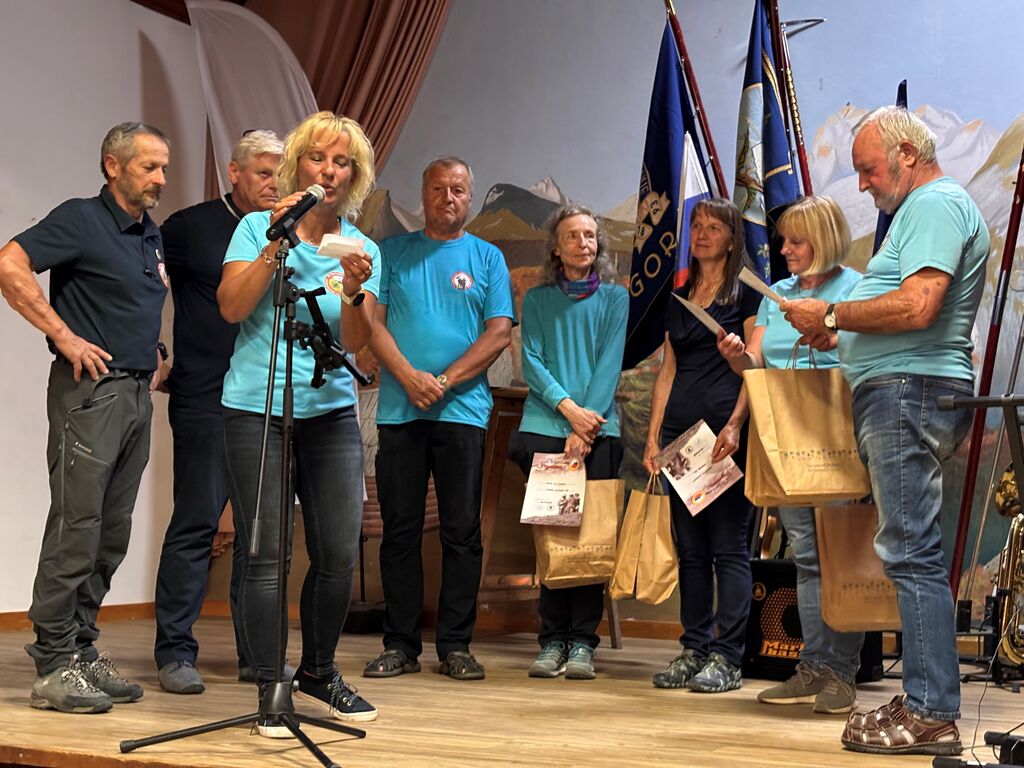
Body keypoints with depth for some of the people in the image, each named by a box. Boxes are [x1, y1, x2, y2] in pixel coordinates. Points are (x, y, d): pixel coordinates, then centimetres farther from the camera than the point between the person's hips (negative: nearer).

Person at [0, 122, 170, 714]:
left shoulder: (153, 237, 18)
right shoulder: (81, 220, -6)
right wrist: (65, 336, -18)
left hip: (138, 394, 8)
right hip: (91, 388, -8)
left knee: (113, 534, 10)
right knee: (76, 527, -7)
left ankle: (84, 652, 18)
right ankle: (55, 666, -1)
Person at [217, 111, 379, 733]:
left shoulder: (363, 249, 8)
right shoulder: (259, 227, 3)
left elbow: (356, 343, -1)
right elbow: (232, 307, -10)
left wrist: (354, 292, -19)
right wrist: (275, 245, -16)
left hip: (331, 409, 3)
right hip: (257, 408, -3)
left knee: (341, 553, 1)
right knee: (267, 555, -5)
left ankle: (319, 672, 23)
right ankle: (271, 690, 5)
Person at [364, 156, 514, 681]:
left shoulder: (487, 258, 11)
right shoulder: (393, 252, 12)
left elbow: (499, 333, 1)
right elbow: (373, 323, 3)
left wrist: (444, 381, -10)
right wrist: (411, 377, -12)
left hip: (463, 410, 0)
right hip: (399, 410, 1)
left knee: (462, 531, 0)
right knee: (399, 529, 3)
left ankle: (455, 646, 7)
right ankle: (400, 644, 10)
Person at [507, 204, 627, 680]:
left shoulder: (614, 298, 10)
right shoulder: (537, 299, 13)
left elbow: (610, 364, 0)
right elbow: (531, 361, 3)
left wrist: (587, 425, -11)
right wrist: (567, 407, -12)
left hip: (598, 431, 0)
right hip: (543, 427, 1)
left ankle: (582, 642, 2)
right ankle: (552, 640, 5)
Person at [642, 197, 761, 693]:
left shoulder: (745, 292, 2)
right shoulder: (680, 299, 19)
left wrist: (736, 425, -17)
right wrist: (653, 435, 10)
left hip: (725, 430, -6)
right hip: (680, 429, 6)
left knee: (728, 545, -5)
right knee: (689, 546, 7)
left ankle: (727, 657, -1)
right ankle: (694, 649, 13)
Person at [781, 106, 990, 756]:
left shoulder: (937, 204, -8)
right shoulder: (928, 207, 26)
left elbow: (916, 307, -21)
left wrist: (831, 315, -10)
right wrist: (840, 334, 14)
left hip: (910, 392, -11)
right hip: (904, 393, 11)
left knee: (912, 550, -11)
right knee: (911, 549, 10)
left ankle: (932, 714, -9)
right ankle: (926, 700, 15)